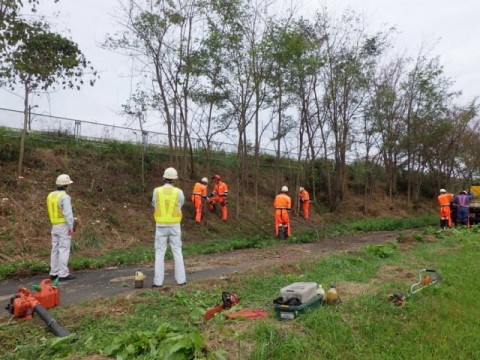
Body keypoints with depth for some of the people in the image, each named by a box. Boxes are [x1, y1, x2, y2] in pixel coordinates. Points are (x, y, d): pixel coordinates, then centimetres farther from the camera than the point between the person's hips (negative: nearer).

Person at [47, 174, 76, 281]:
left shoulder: (51, 195, 9)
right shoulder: (65, 197, -17)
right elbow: (68, 213, -23)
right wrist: (71, 227, -18)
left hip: (55, 226, 8)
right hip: (64, 226, -8)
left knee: (56, 249, 11)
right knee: (64, 249, -5)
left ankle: (54, 273, 15)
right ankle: (63, 274, -4)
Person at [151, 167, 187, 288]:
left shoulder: (157, 191, -6)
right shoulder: (178, 192, -7)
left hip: (161, 226, 0)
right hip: (174, 226, 0)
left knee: (160, 253, 6)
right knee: (177, 252, 10)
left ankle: (158, 281, 5)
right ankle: (181, 279, 12)